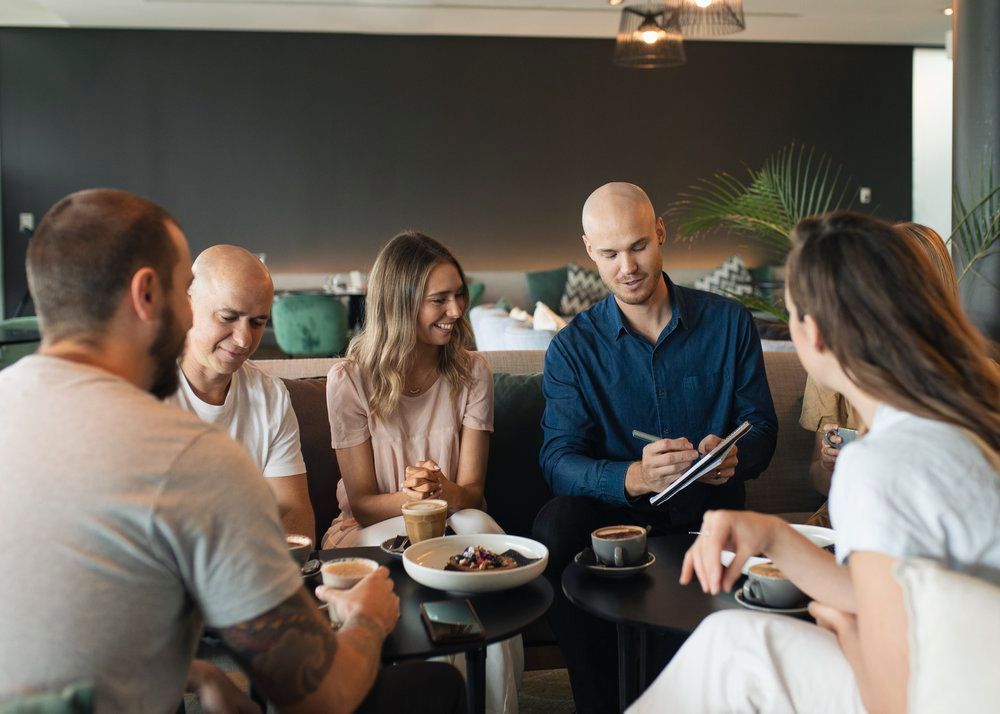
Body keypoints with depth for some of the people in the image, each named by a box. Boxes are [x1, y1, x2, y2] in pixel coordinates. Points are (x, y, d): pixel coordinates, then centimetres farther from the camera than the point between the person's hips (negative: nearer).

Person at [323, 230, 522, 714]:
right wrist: (412, 497, -28)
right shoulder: (351, 379, -8)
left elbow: (471, 491, -4)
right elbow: (363, 502, -6)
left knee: (478, 527, -33)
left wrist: (443, 491, -29)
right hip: (370, 532, -1)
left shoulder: (471, 372, -1)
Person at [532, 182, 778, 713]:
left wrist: (733, 459, -20)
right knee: (556, 525, -30)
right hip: (615, 506, 0)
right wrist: (634, 477, -33)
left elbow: (761, 427, 6)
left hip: (707, 508, 0)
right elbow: (558, 459, -11)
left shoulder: (728, 322, 3)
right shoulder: (573, 346, -1)